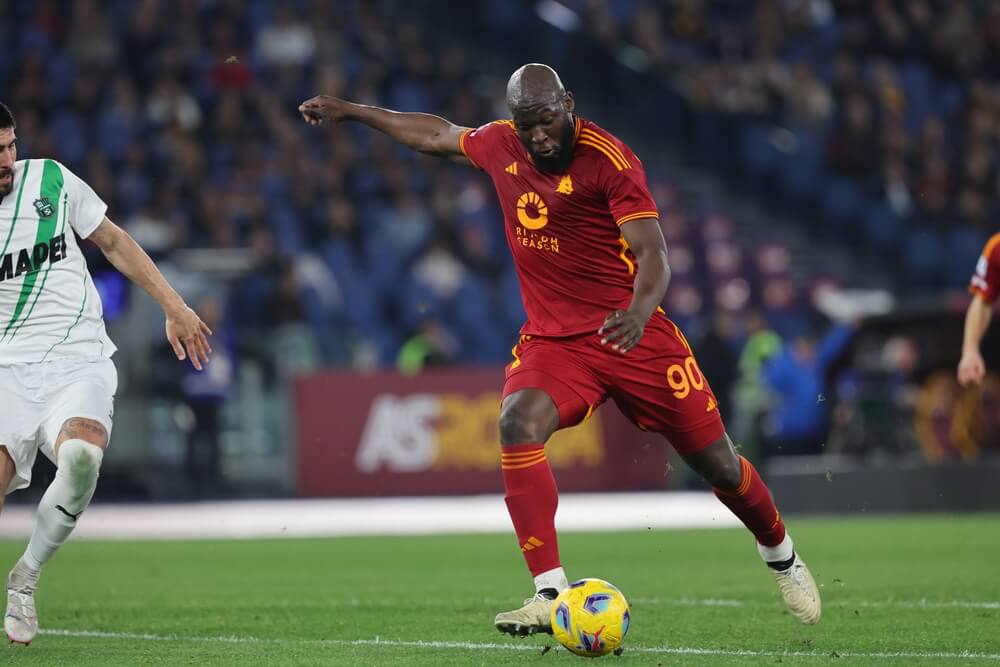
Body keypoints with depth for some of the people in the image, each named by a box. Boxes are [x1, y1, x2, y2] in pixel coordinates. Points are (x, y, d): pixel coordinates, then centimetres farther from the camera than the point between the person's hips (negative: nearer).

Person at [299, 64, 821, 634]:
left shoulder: (609, 159, -15)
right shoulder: (500, 145, 3)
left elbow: (653, 254, -22)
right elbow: (438, 135, 24)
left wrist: (639, 312, -43)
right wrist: (351, 112, 29)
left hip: (632, 333, -4)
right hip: (552, 339, 4)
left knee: (717, 461, 1)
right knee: (518, 424, -27)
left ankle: (783, 560, 33)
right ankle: (552, 596, -27)